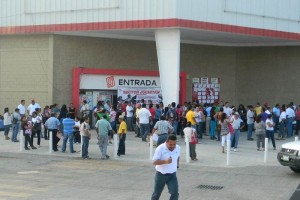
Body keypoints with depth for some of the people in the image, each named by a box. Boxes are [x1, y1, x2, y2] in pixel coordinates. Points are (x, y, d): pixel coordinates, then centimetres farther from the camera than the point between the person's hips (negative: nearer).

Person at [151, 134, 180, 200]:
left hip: (172, 175, 3)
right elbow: (154, 162, -21)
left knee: (175, 193, -13)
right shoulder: (160, 149, -17)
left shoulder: (178, 148, -1)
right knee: (156, 194, 13)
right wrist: (165, 161, -33)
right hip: (161, 175, -3)